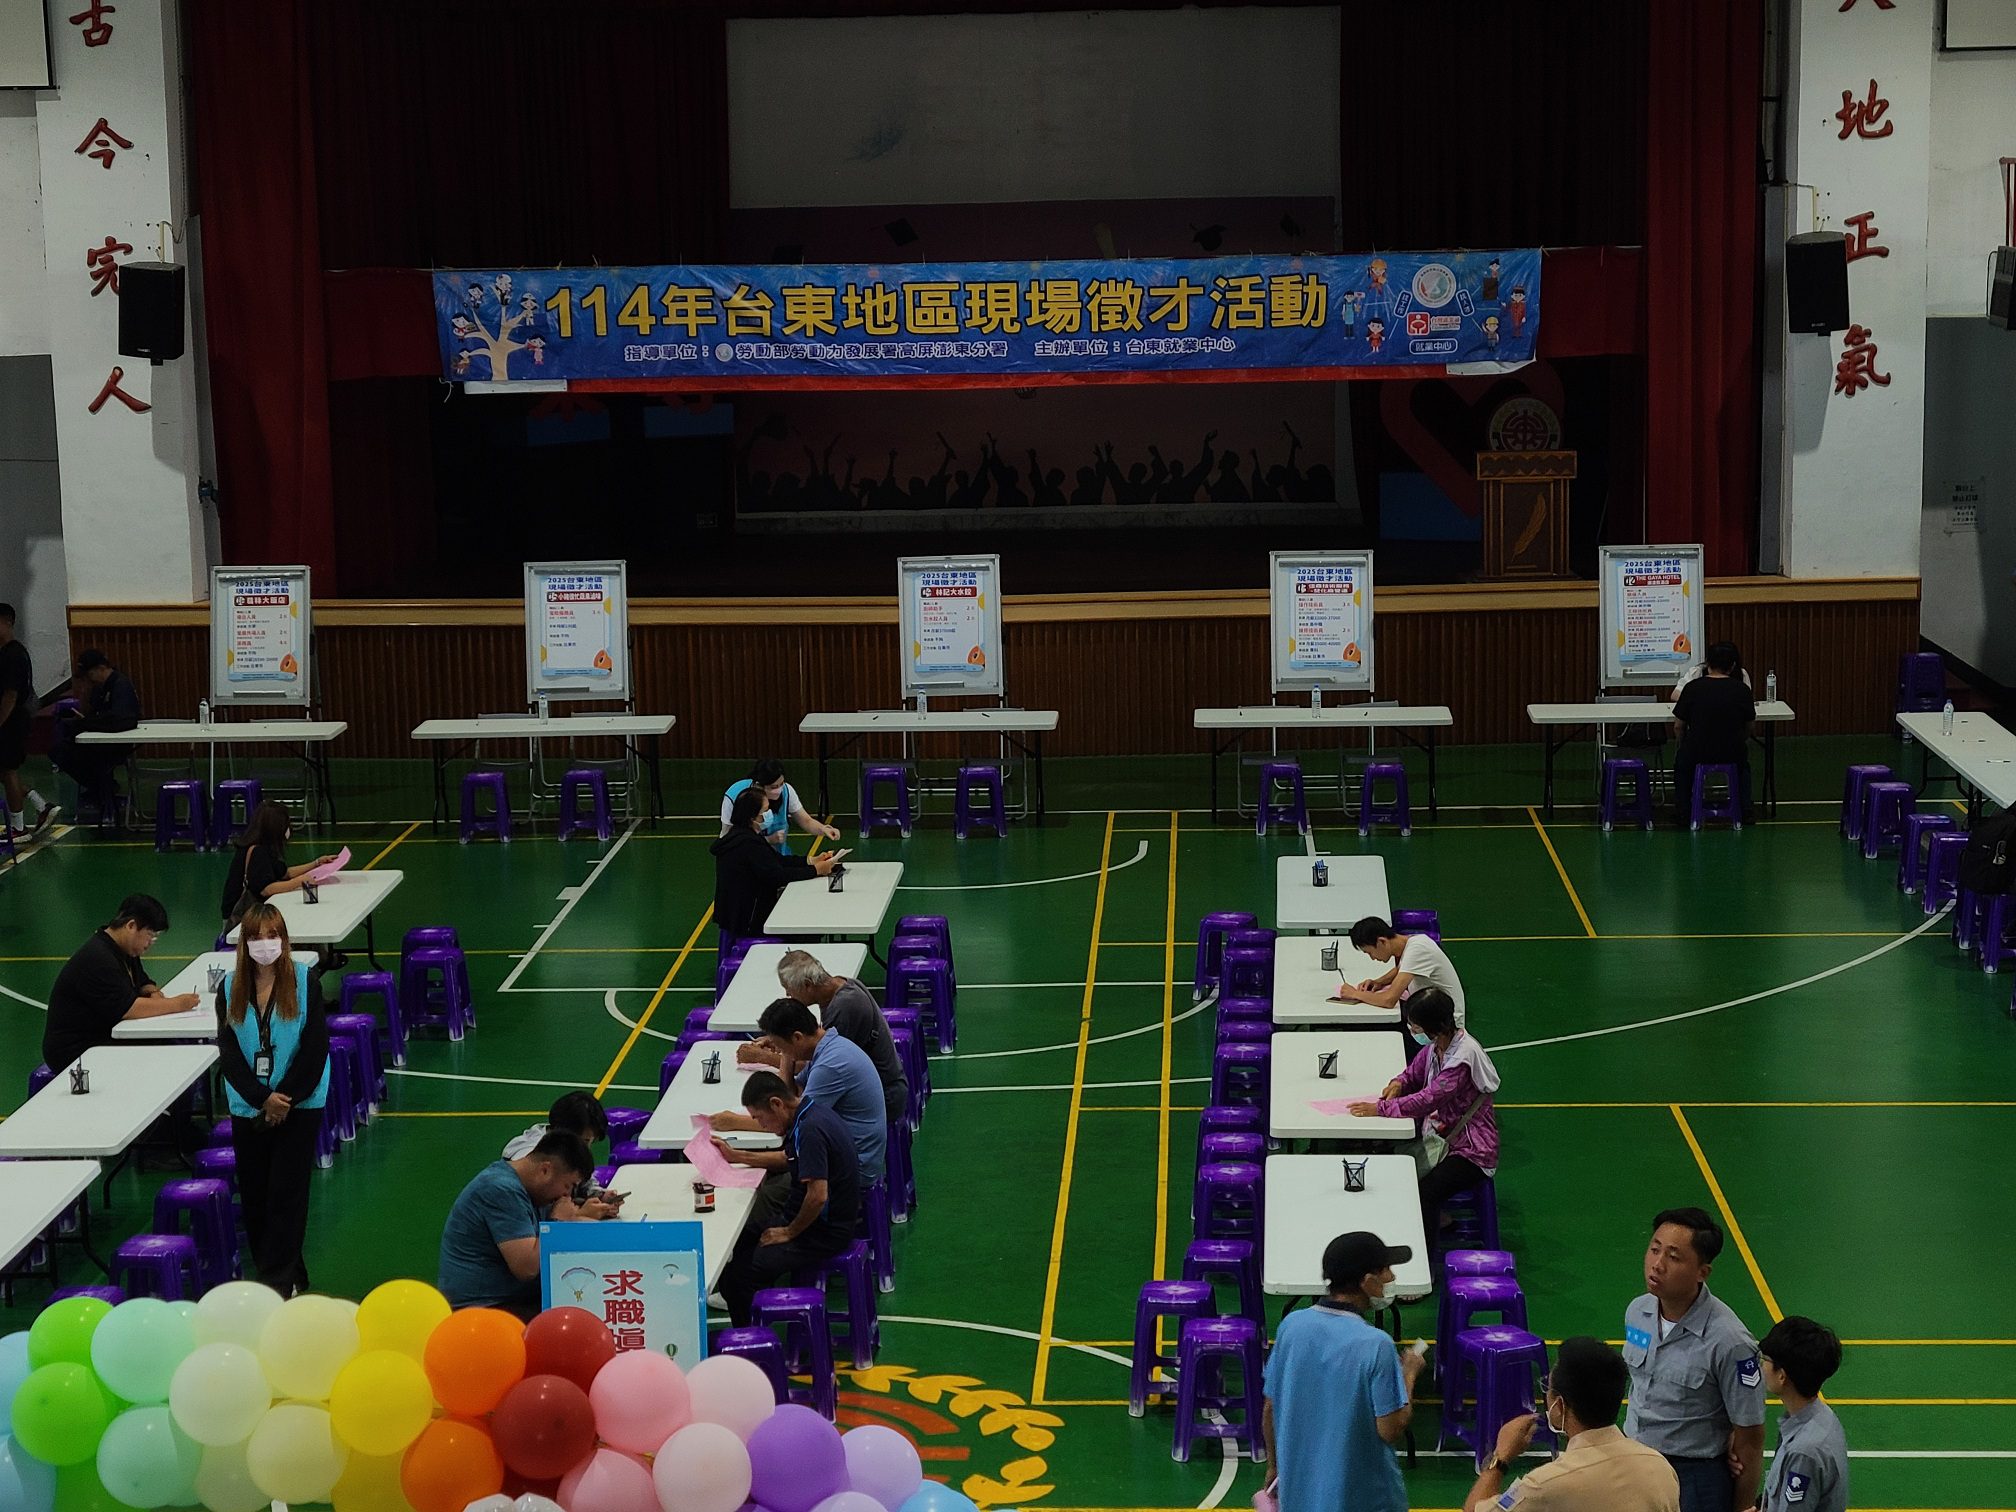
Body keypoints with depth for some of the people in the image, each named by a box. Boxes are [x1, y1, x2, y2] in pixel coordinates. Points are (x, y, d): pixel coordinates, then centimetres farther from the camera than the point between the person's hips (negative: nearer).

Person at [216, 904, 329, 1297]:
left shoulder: (305, 982, -7)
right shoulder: (231, 989, 1)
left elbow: (316, 1047, -9)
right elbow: (228, 1053, -3)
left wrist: (286, 1098, -14)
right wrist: (263, 1098, -13)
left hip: (299, 1103, -3)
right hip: (248, 1107, 3)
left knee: (286, 1191, -5)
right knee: (254, 1194, 6)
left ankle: (278, 1279, 1)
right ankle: (288, 1275, 18)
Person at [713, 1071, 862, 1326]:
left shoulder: (809, 1129, -25)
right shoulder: (812, 1113, 7)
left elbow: (817, 1196, -29)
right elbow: (788, 1158, 27)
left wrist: (789, 1232, -14)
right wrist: (736, 1156, 25)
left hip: (825, 1231, -11)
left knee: (738, 1274, -18)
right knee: (738, 1243, 14)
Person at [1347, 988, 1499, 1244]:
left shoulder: (1463, 1056, -25)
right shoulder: (1434, 1045, 1)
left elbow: (1428, 1101, -28)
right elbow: (1415, 1073, 19)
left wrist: (1380, 1108, -22)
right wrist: (1399, 1083, -5)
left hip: (1471, 1152, -9)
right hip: (1442, 1136, 9)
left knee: (1424, 1194, -26)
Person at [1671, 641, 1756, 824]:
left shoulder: (1693, 688, -9)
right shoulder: (1741, 690, -6)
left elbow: (1678, 727, -2)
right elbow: (1748, 726, 6)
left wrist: (1686, 745, 19)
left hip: (1697, 754, -1)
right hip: (1732, 754, 1)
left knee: (1681, 759, 35)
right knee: (1743, 762, 38)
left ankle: (1685, 814, 30)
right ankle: (1745, 812, 31)